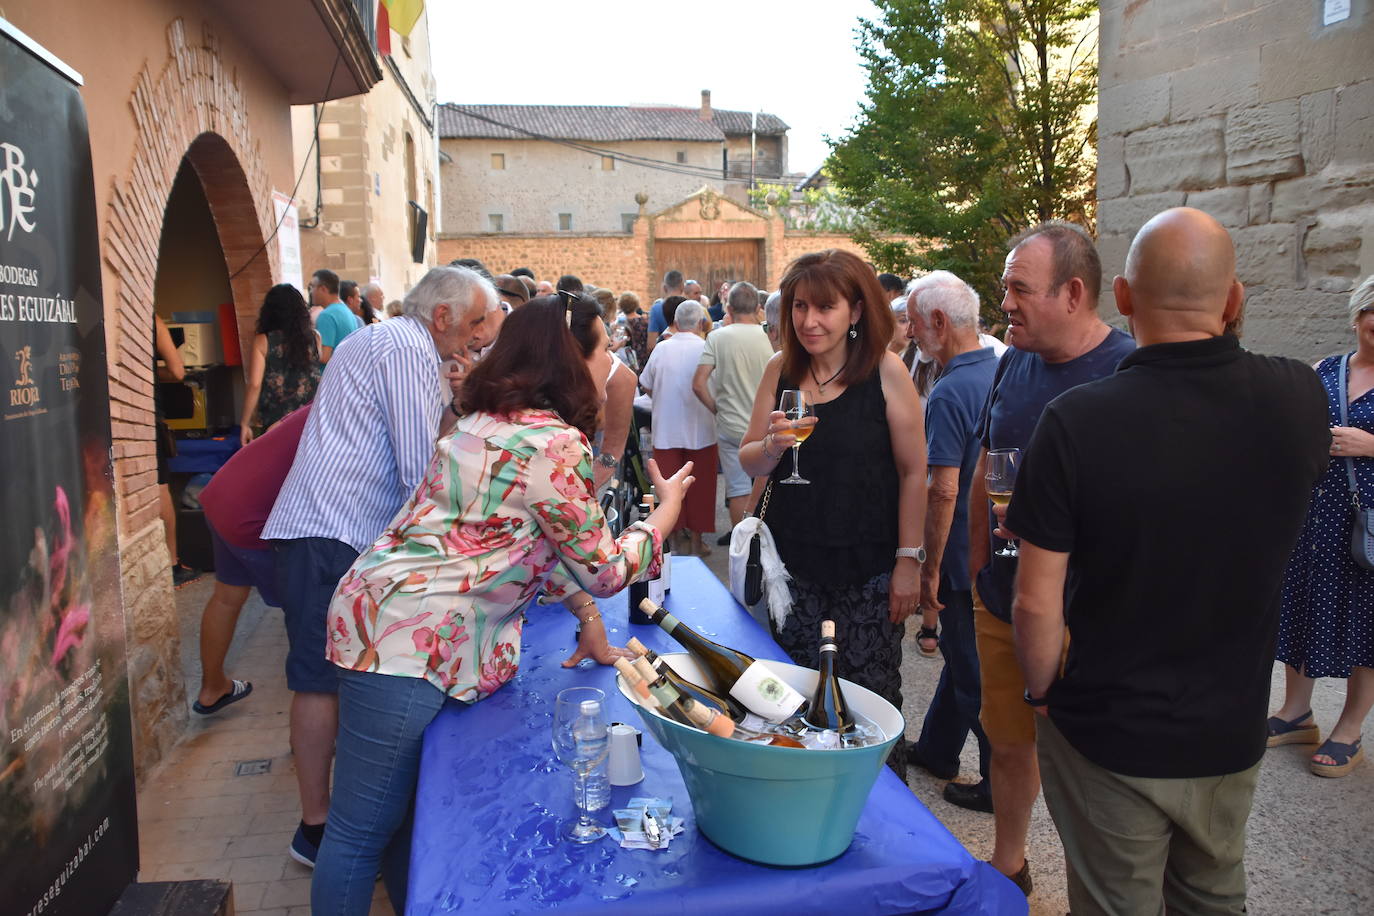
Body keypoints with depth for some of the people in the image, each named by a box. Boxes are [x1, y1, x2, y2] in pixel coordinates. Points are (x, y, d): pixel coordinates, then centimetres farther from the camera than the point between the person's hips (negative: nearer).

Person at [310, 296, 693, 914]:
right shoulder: (557, 444, -16)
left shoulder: (491, 420, 13)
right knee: (364, 831, 4)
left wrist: (584, 614, 19)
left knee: (408, 810, 21)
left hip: (387, 612, 10)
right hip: (410, 642, -10)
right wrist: (666, 512, 8)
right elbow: (604, 572, -7)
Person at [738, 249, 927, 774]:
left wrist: (908, 560, -8)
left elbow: (913, 472, -6)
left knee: (869, 696, 2)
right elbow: (749, 464, 6)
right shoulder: (780, 370, 2)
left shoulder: (885, 371, -8)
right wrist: (773, 444, -17)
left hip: (868, 568, -3)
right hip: (794, 563, 4)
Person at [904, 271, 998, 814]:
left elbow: (944, 491, -25)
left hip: (966, 557, -9)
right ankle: (936, 749, 40)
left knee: (976, 672, 6)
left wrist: (930, 568, -16)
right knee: (965, 653, 22)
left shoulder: (950, 394, -22)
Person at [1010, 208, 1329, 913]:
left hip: (1108, 738, -4)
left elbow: (1036, 604, -20)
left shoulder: (1075, 422, -25)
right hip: (1232, 735, 4)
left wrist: (1042, 693, -1)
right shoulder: (1300, 399, -12)